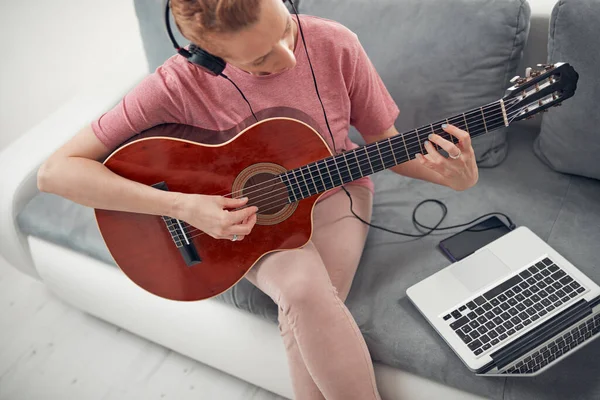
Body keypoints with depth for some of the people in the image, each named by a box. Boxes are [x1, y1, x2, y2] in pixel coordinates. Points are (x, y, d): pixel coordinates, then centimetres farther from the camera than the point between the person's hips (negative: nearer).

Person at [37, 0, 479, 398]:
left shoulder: (334, 44, -16)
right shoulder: (181, 84, -23)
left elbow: (385, 141, -3)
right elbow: (55, 171, -21)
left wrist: (451, 177, -22)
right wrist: (182, 206, -31)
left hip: (333, 190, 2)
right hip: (246, 216, -1)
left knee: (305, 320, -26)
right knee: (304, 290, -31)